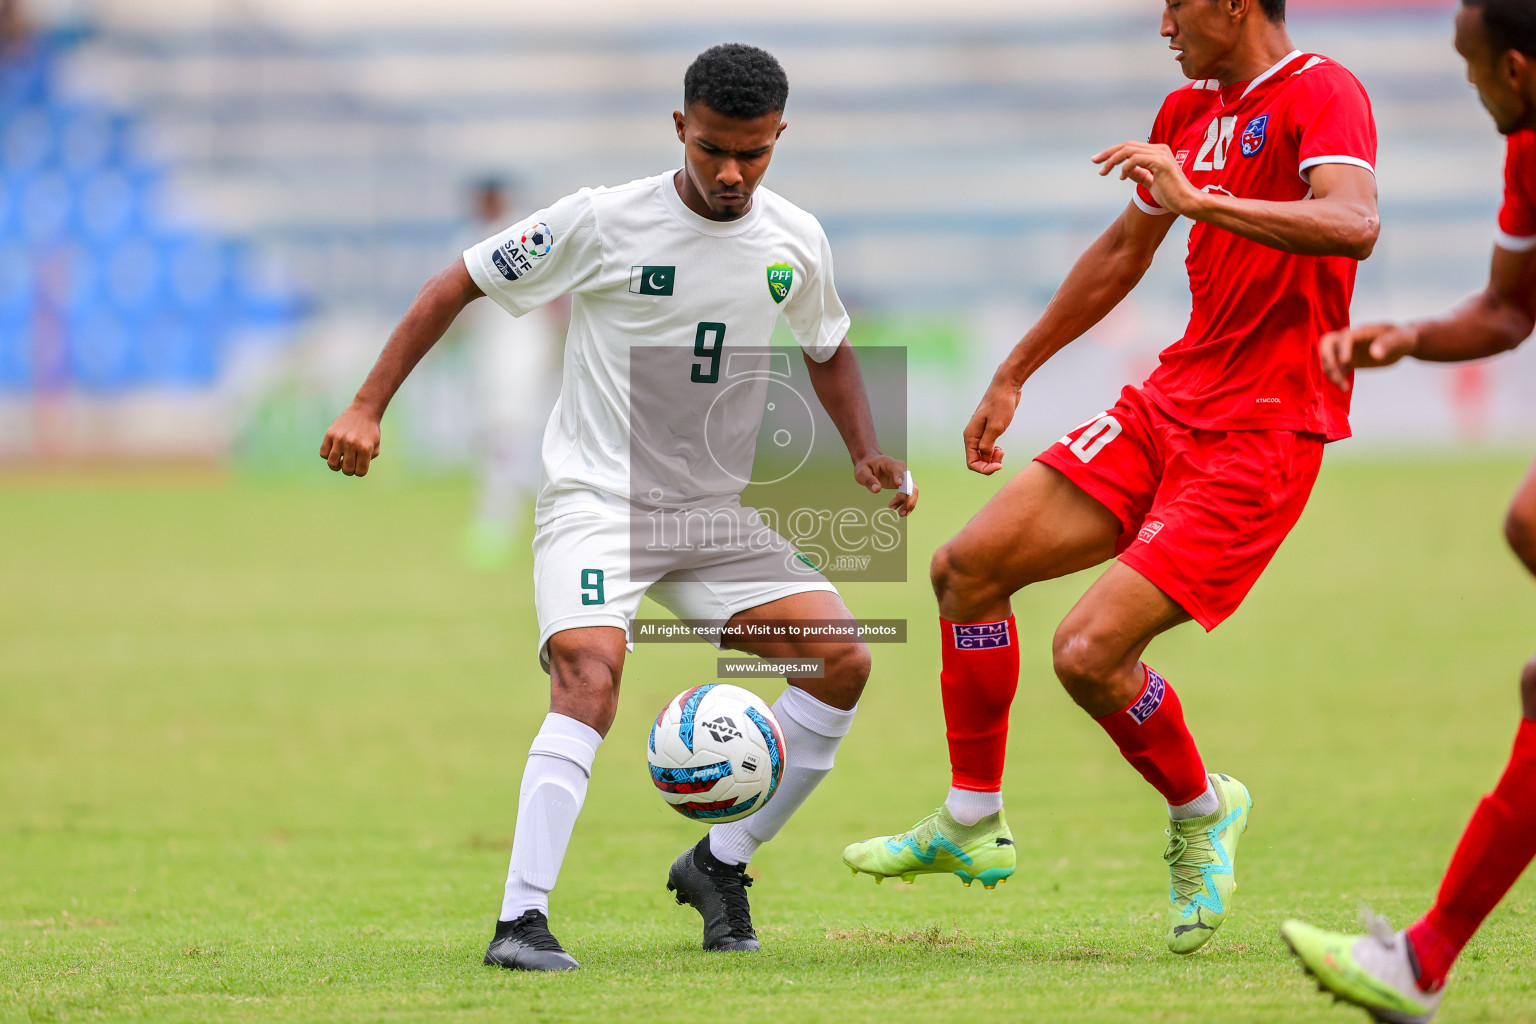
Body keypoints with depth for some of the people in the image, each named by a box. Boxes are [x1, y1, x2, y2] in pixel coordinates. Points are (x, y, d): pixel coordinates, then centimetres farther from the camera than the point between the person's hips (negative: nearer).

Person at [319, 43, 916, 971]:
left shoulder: (795, 242, 2)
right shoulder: (604, 222, -12)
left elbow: (829, 351, 22)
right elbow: (459, 285, -4)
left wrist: (866, 454, 6)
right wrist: (368, 408, -10)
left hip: (716, 512, 5)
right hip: (596, 502, -5)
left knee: (843, 660, -10)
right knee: (590, 675, -30)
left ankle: (720, 865, 6)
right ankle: (522, 921, -31)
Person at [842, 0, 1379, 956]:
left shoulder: (1322, 94, -14)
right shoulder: (1190, 111, 13)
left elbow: (1353, 226, -33)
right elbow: (1123, 251, 28)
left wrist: (1199, 198, -40)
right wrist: (1014, 375, 33)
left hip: (1260, 437, -9)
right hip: (1169, 405, 9)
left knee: (1089, 651, -18)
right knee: (966, 567, 4)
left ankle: (1202, 812, 12)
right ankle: (971, 823, 19)